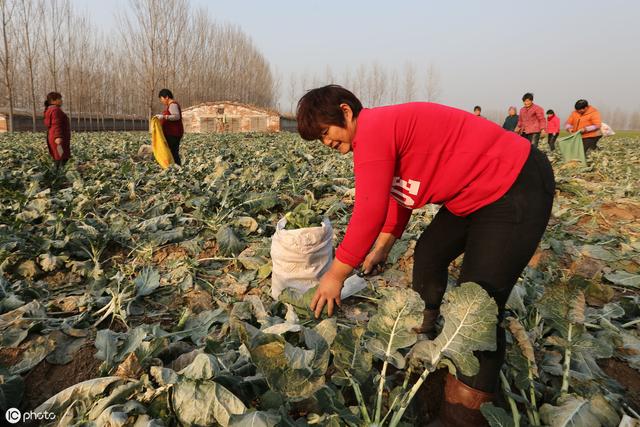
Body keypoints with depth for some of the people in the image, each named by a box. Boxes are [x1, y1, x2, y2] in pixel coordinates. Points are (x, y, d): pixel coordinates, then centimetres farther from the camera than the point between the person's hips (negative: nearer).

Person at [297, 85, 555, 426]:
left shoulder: (372, 130, -20)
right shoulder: (387, 129, 11)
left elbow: (369, 213, -23)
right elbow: (398, 195, 18)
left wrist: (336, 274, -12)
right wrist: (381, 249, 17)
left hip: (516, 189, -11)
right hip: (478, 190, 11)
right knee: (428, 254, 20)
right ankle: (422, 336, 39)